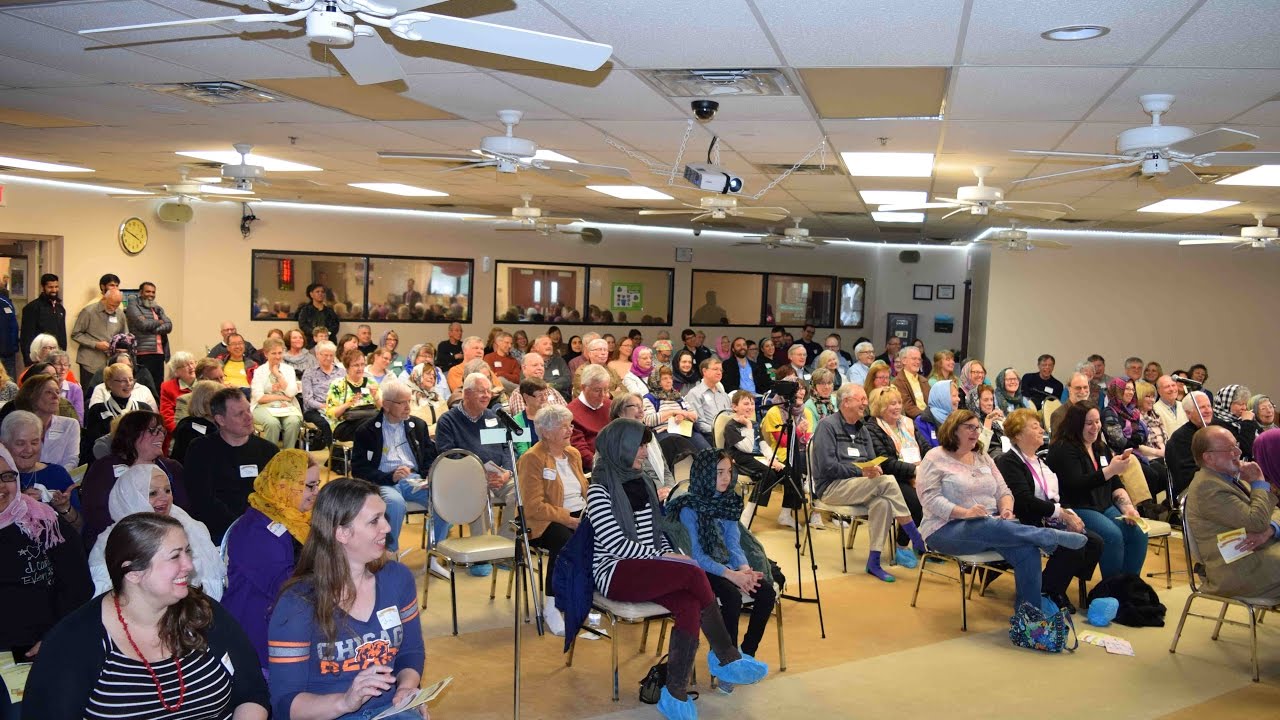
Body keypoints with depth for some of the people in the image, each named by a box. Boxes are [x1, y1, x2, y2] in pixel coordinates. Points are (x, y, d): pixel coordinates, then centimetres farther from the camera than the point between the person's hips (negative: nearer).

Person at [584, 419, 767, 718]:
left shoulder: (641, 484, 14)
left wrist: (669, 555, -2)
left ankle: (675, 694, -18)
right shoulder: (600, 490, -7)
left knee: (690, 606, -25)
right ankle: (726, 657, -10)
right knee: (693, 573, -27)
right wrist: (663, 558, -16)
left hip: (649, 571, 7)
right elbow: (615, 543, -15)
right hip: (615, 574, -7)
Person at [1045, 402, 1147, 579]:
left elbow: (1116, 484, 18)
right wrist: (1110, 470, -28)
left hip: (1105, 507, 7)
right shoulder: (1063, 449, -7)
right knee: (1113, 535, -29)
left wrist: (1127, 507, -1)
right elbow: (1076, 485, -19)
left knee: (1138, 534, -16)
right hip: (1077, 509, -7)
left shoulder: (1101, 448, 19)